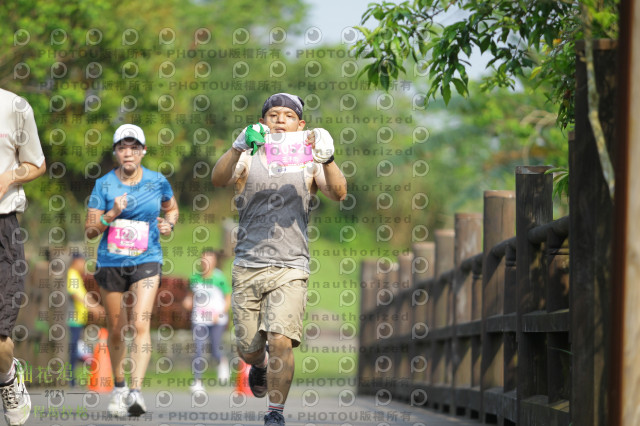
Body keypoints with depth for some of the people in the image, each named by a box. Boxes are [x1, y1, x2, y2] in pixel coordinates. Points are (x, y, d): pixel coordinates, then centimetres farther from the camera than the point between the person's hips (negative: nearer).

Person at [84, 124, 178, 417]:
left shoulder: (158, 182, 1)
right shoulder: (104, 184, -1)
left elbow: (172, 208, 21)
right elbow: (90, 230, -2)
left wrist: (168, 223, 0)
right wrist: (111, 215, -19)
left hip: (146, 261, -1)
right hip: (110, 263, 1)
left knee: (141, 323, -18)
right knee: (116, 330, 8)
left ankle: (136, 391, -25)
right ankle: (119, 387, 30)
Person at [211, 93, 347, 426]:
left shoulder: (308, 165, 7)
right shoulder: (248, 161, 7)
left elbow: (337, 193, -11)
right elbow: (218, 179, -14)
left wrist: (326, 159, -30)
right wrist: (239, 148, -32)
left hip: (290, 268, -1)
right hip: (247, 267, 1)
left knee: (281, 341, -18)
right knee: (248, 349, 7)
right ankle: (260, 365, 44)